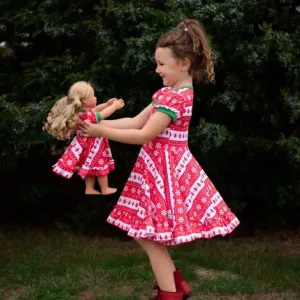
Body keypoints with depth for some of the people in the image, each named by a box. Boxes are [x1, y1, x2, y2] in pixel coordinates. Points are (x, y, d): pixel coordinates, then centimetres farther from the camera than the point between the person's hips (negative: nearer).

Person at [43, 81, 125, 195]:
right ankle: (105, 190, 23)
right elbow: (103, 114, -22)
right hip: (93, 146, -9)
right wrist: (114, 106, -6)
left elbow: (94, 109, 13)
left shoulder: (81, 112, -4)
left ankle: (89, 189, 27)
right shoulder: (88, 116, -32)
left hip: (87, 145, 9)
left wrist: (108, 104, 10)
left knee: (92, 168, 19)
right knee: (101, 167, 9)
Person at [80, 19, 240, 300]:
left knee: (150, 235, -1)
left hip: (165, 170, -10)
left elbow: (144, 135, -21)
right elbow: (135, 121, 8)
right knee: (145, 232, 16)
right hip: (161, 167, 10)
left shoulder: (175, 97, -21)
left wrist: (100, 132, -17)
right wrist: (98, 123, -1)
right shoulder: (168, 92, 10)